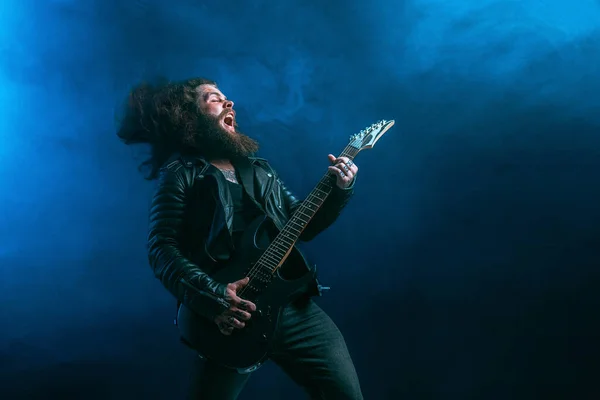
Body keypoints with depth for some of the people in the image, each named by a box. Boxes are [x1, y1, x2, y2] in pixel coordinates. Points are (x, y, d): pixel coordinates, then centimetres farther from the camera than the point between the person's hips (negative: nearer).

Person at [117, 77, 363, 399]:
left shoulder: (259, 168, 20)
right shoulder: (181, 173, 0)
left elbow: (302, 225, 20)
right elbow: (161, 248, -10)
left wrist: (340, 189, 6)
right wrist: (212, 298, -22)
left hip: (295, 305, 6)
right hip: (230, 319, -5)